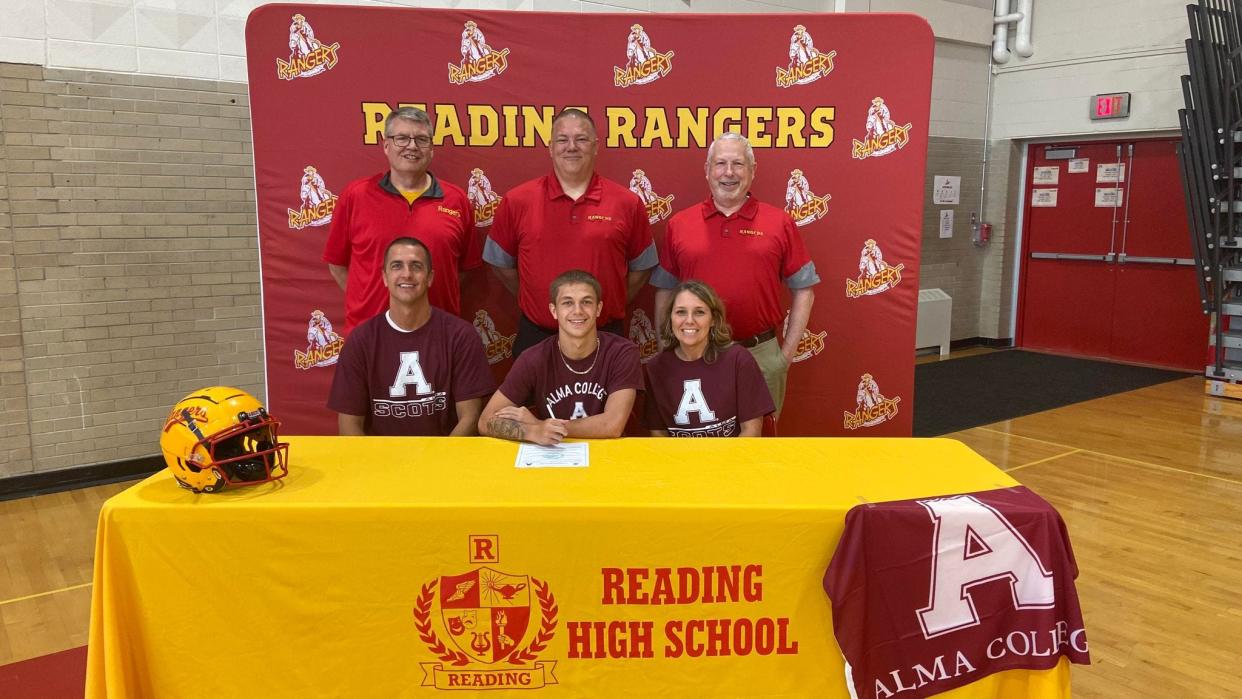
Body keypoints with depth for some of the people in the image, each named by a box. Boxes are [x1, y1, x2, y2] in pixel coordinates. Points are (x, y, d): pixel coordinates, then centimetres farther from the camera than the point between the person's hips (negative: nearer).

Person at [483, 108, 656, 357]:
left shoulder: (628, 203, -1)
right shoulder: (517, 201, -2)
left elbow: (642, 266, 8)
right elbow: (499, 262, 8)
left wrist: (612, 304, 3)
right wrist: (533, 300, 6)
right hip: (535, 336, 0)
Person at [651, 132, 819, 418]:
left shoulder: (780, 223, 2)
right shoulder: (679, 224, 5)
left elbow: (803, 290, 4)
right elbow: (664, 291, 9)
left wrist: (788, 351, -1)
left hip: (762, 354, 0)